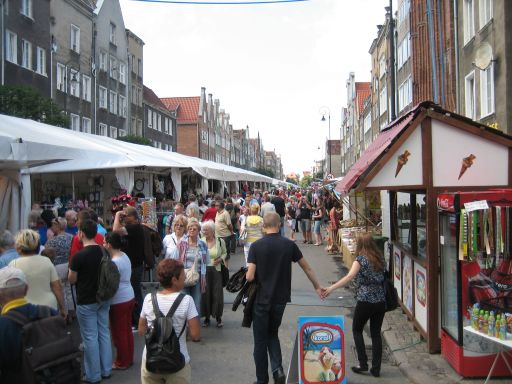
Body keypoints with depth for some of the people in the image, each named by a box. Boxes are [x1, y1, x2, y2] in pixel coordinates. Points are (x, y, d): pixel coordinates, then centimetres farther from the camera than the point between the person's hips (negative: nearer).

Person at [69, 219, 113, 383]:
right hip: (103, 298, 6)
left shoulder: (79, 256, -19)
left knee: (90, 337, 4)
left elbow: (71, 280, -7)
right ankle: (106, 370, 24)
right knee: (104, 333, 14)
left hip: (86, 302, -6)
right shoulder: (104, 252, -1)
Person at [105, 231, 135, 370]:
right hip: (129, 297, 9)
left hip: (118, 301, -9)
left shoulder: (114, 263, -23)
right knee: (127, 329, 18)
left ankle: (122, 362, 19)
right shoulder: (125, 256, 4)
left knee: (119, 333, 6)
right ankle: (129, 358, 30)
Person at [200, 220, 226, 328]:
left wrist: (220, 260, -5)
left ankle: (218, 317, 17)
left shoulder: (220, 241, -1)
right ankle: (207, 317, 21)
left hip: (216, 270, 0)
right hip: (204, 271, 1)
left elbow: (224, 253, 12)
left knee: (217, 294, 1)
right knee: (205, 294, 4)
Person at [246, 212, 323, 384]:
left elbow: (250, 276, -15)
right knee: (273, 334, 22)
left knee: (260, 340, 11)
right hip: (280, 299, 3)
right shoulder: (289, 244, -3)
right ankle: (277, 368, 5)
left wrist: (247, 275, 8)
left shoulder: (256, 246, -11)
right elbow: (307, 268, 5)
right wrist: (317, 287, 18)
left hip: (261, 299, -3)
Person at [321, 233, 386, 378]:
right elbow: (383, 277, 13)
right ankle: (376, 368, 13)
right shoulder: (380, 259, 8)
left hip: (365, 301, -5)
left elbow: (350, 276, -24)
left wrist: (331, 288, -31)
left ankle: (363, 363, 9)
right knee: (376, 333, 12)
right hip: (381, 301, 5)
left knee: (357, 330, 15)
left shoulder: (360, 259, -10)